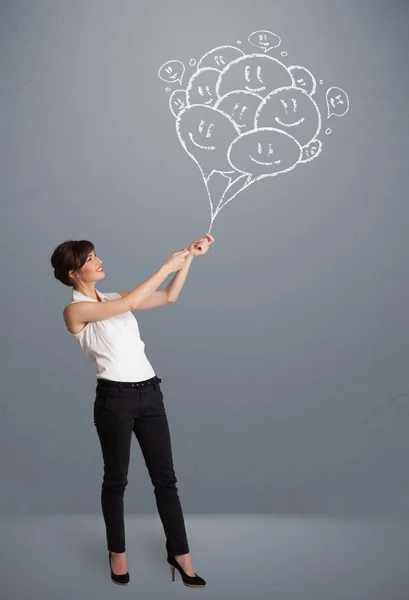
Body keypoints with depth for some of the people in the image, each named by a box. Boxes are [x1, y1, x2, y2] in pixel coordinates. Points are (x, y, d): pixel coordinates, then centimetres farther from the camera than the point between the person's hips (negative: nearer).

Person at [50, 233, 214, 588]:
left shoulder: (114, 299, 15)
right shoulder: (75, 310, -6)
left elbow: (169, 298, 12)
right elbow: (132, 302, -17)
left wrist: (189, 257, 4)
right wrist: (168, 265, -13)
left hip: (150, 392, 6)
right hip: (115, 398, -6)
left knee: (165, 477, 7)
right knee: (116, 479, 8)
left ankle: (180, 554, 15)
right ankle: (118, 553, 26)